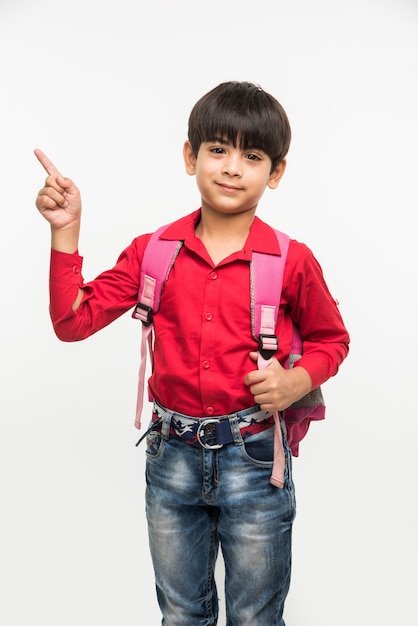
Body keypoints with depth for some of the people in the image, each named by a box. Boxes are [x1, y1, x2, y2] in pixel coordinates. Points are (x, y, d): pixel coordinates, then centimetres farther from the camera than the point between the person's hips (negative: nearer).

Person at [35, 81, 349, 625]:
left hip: (254, 459, -2)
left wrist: (299, 380, -15)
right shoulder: (154, 251, -3)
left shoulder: (292, 261, -9)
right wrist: (66, 231, -14)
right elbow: (73, 320, -6)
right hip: (173, 456, 3)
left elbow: (330, 339, 5)